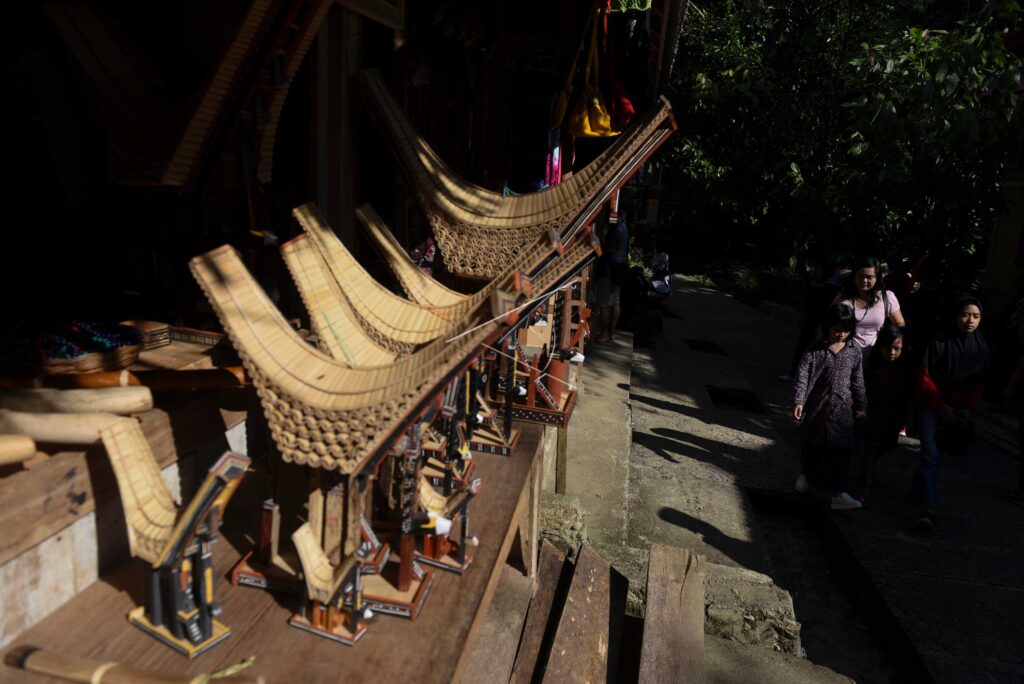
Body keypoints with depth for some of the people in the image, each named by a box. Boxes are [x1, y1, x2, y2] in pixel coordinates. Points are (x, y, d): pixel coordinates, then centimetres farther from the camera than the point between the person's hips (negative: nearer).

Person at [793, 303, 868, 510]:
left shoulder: (854, 353, 2)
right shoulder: (815, 350, -6)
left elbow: (858, 382, 8)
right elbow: (803, 376, -11)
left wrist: (861, 406, 6)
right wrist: (798, 401, -19)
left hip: (842, 410, 1)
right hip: (816, 408, -1)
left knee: (841, 450, 0)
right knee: (812, 446, 14)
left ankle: (839, 494, 8)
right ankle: (806, 475, 40)